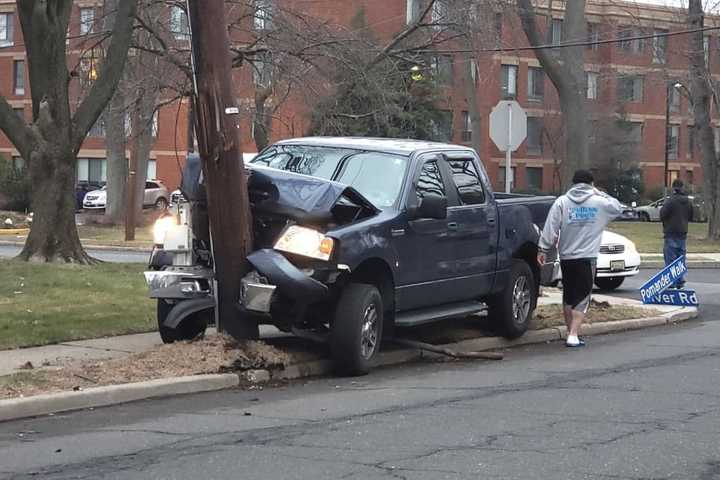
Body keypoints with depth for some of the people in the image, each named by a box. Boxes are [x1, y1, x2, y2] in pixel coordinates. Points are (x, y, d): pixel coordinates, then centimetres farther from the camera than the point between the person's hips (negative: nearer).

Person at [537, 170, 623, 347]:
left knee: (568, 297, 15)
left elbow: (550, 228, -5)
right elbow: (617, 208, 18)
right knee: (582, 298, -2)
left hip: (566, 257, 2)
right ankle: (573, 335, -13)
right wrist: (600, 193, 21)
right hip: (587, 257, -2)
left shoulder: (561, 202, 1)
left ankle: (571, 332, 21)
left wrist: (543, 249, -2)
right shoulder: (599, 202, -1)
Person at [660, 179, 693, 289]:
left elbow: (662, 215, -16)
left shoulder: (670, 200, -15)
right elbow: (690, 217, 14)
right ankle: (680, 281, 12)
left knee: (670, 258, -4)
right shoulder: (688, 201, 7)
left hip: (671, 232, -6)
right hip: (683, 232, 6)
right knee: (681, 257, 12)